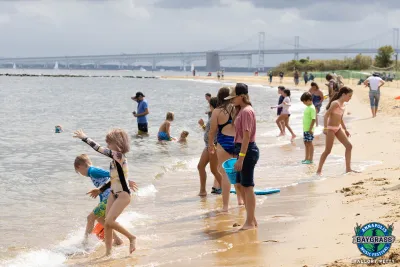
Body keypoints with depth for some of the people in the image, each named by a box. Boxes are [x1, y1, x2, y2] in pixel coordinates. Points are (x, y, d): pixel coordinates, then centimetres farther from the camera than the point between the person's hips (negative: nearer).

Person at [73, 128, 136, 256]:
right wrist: (100, 190, 21)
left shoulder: (119, 156, -19)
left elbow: (99, 148, -20)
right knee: (107, 223, 5)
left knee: (109, 221, -17)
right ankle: (108, 252, 12)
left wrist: (84, 138, -12)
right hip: (113, 194, 9)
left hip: (123, 195, -9)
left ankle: (131, 238, 3)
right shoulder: (115, 159, 8)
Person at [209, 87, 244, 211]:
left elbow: (212, 131, -2)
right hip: (238, 143, 3)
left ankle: (225, 205, 2)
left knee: (225, 173, 1)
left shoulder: (217, 112, -7)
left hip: (224, 143, -3)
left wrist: (210, 144, 14)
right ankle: (240, 199, 34)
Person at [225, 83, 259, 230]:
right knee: (240, 185, 15)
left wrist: (241, 158, -22)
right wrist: (239, 155, 18)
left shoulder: (246, 111, -16)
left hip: (247, 151, -10)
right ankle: (252, 218, 23)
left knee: (247, 186, -3)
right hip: (244, 150, 10)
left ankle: (250, 222, 6)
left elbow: (246, 136, -21)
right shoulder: (242, 110, 14)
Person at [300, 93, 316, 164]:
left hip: (309, 129, -9)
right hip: (305, 129, 9)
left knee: (309, 143, -3)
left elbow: (313, 119, -19)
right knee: (306, 143, 14)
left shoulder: (312, 108, -15)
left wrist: (310, 129, -22)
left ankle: (310, 159, 2)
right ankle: (306, 158, 23)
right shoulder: (307, 107, 13)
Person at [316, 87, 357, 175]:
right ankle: (319, 170, 6)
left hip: (338, 128, 9)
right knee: (328, 150, -5)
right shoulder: (335, 103, -17)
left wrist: (345, 129, 23)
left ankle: (348, 168, 8)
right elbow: (326, 115, -21)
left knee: (349, 146, 2)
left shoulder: (343, 104, 10)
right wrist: (325, 128, -29)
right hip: (331, 128, -9)